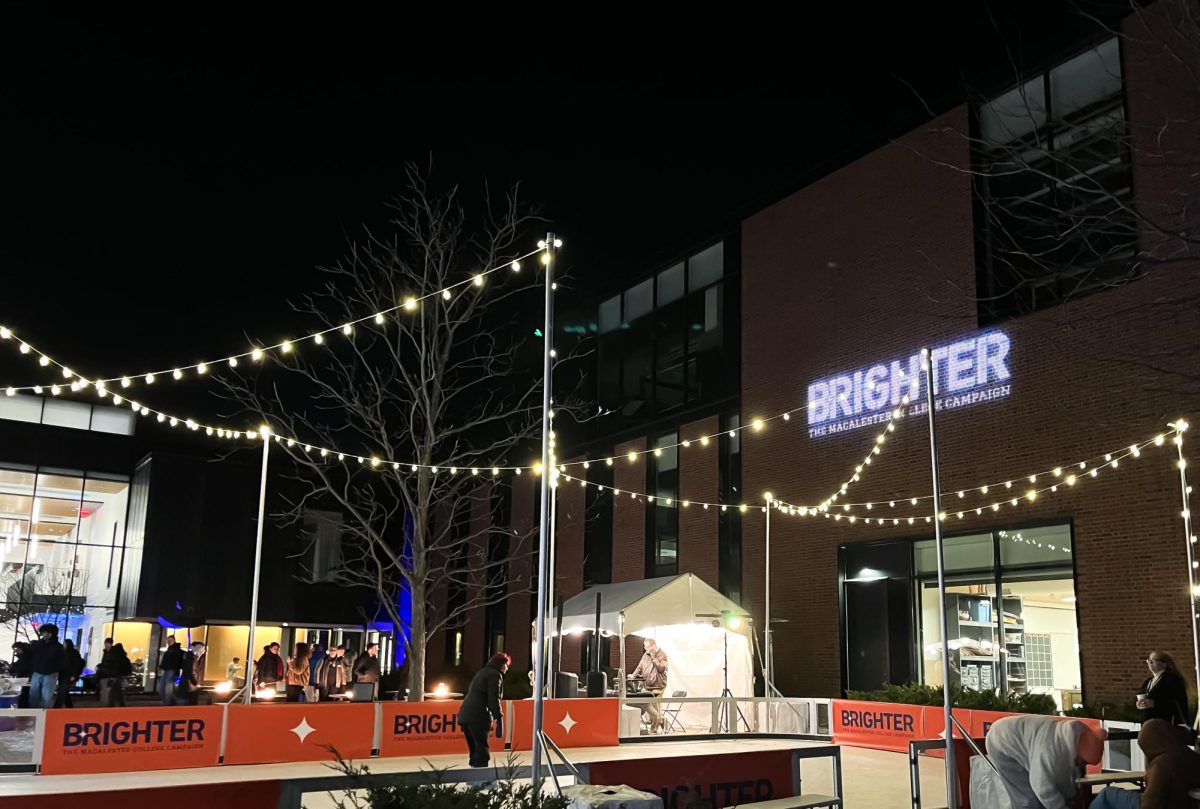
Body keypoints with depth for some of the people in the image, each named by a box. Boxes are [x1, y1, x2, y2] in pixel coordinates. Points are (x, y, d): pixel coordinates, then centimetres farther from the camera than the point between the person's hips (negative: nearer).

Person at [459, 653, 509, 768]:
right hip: (479, 717, -9)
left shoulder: (482, 672, 25)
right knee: (482, 750, -7)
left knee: (475, 749, 13)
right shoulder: (495, 675, -3)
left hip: (465, 715, 9)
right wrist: (498, 717, -15)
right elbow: (494, 698, -13)